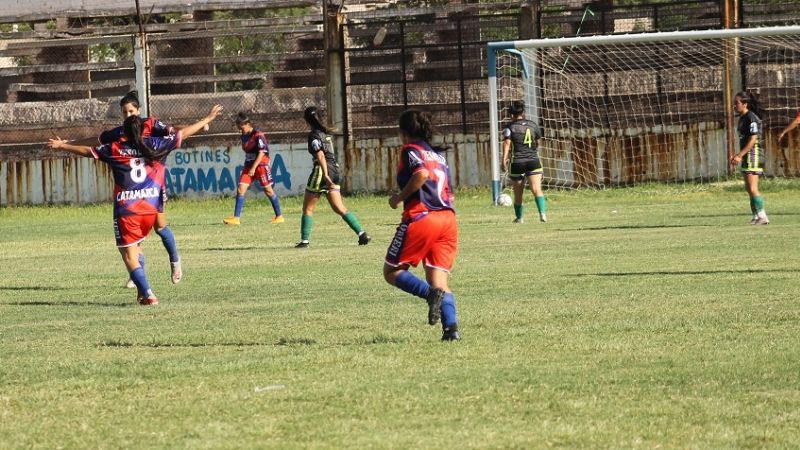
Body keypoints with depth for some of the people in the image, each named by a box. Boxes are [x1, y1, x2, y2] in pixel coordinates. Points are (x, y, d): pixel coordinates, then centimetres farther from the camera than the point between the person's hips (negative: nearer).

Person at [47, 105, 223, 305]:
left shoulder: (115, 149, 3)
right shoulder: (154, 145, 6)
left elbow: (87, 151, 14)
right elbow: (184, 133, 14)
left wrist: (62, 146, 29)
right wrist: (208, 119, 25)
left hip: (126, 211, -3)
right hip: (151, 208, 3)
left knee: (129, 255, 1)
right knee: (135, 247, 25)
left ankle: (147, 294, -11)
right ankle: (142, 289, 18)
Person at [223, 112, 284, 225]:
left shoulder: (258, 135, -14)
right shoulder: (244, 136, 9)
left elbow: (262, 152, -17)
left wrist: (254, 168, -20)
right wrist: (249, 167, 15)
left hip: (261, 164, -7)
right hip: (249, 165, 7)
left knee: (268, 190, 1)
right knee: (241, 189, -6)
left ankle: (279, 216, 13)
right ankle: (236, 218, -8)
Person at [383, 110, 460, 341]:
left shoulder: (410, 150, 1)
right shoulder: (439, 156, 23)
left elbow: (422, 174, -19)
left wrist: (399, 198, -8)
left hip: (421, 217, -7)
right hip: (448, 218, 7)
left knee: (392, 271, 5)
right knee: (439, 278, 6)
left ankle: (432, 294, -21)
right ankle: (451, 327, -16)